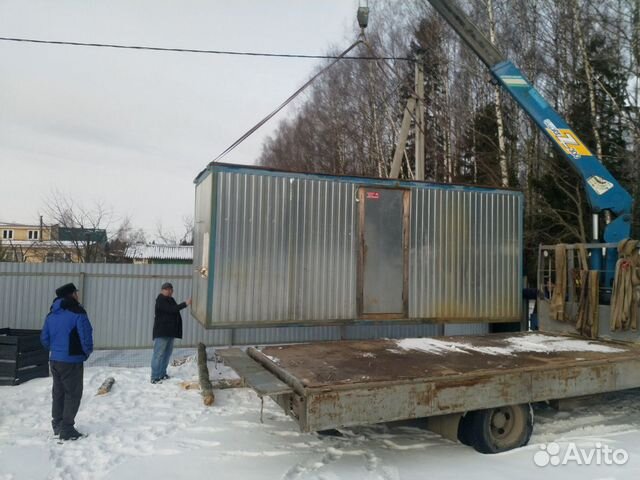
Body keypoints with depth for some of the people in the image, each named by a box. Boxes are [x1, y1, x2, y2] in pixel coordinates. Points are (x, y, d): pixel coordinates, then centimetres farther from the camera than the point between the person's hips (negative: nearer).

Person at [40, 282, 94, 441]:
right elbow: (86, 336, -19)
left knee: (58, 392, 18)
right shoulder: (78, 313, -16)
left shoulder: (51, 314, 8)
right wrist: (88, 351, 0)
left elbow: (44, 338, 12)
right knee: (73, 393, 1)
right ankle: (67, 429, 2)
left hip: (54, 360, 8)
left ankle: (57, 425, 29)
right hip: (72, 361, -8)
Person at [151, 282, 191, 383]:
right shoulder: (160, 300, -13)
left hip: (170, 331, 9)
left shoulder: (170, 300, 16)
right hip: (161, 332, -9)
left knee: (167, 354, 13)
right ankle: (155, 377, -3)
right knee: (158, 354, -6)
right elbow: (171, 309, -24)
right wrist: (185, 303, -25)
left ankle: (162, 374, 23)